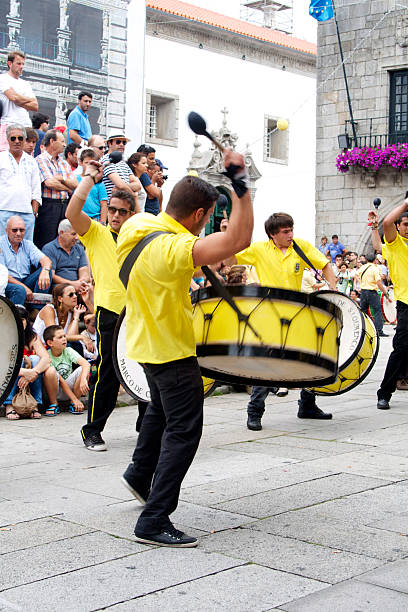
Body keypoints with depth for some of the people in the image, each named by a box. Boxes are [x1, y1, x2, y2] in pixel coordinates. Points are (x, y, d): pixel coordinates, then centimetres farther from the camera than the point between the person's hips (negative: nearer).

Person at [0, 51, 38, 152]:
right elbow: (13, 96, -10)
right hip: (9, 124, -5)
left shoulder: (25, 84, 23)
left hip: (26, 126, 6)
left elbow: (35, 106, 12)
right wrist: (29, 99, 7)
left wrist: (19, 102, -2)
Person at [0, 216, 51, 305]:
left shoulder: (28, 244, 13)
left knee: (45, 270, -17)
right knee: (19, 290, -36)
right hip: (7, 284, -5)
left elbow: (46, 260, -2)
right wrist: (24, 287, -20)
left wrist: (45, 271, -28)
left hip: (25, 282, 5)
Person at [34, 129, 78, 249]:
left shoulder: (64, 163, 19)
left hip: (64, 206, 7)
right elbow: (49, 182, -15)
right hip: (48, 206, -7)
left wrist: (61, 178, -8)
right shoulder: (41, 160, -3)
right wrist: (68, 188, 0)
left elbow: (75, 184, 11)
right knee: (45, 246, -8)